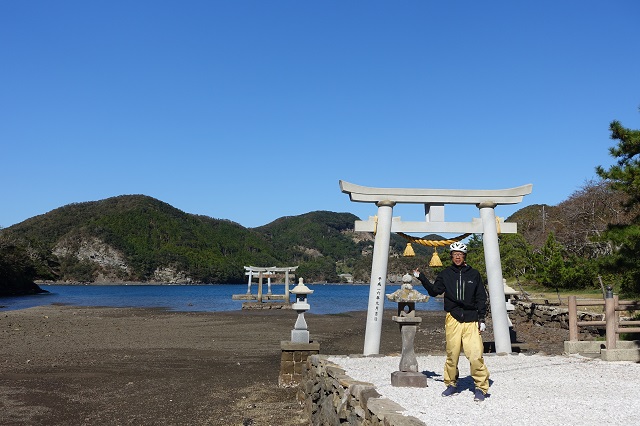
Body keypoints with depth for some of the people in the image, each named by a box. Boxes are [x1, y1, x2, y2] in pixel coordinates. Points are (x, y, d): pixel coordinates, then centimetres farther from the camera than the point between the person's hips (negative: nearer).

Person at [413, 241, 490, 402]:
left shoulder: (474, 274, 9)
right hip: (453, 319, 1)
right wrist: (422, 278, -4)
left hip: (471, 320, -1)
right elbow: (434, 291, 7)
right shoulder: (445, 274, 11)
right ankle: (451, 384, 20)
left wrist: (481, 319, 4)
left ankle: (480, 387, 2)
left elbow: (481, 298, 10)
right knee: (452, 354, 3)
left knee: (475, 354, -10)